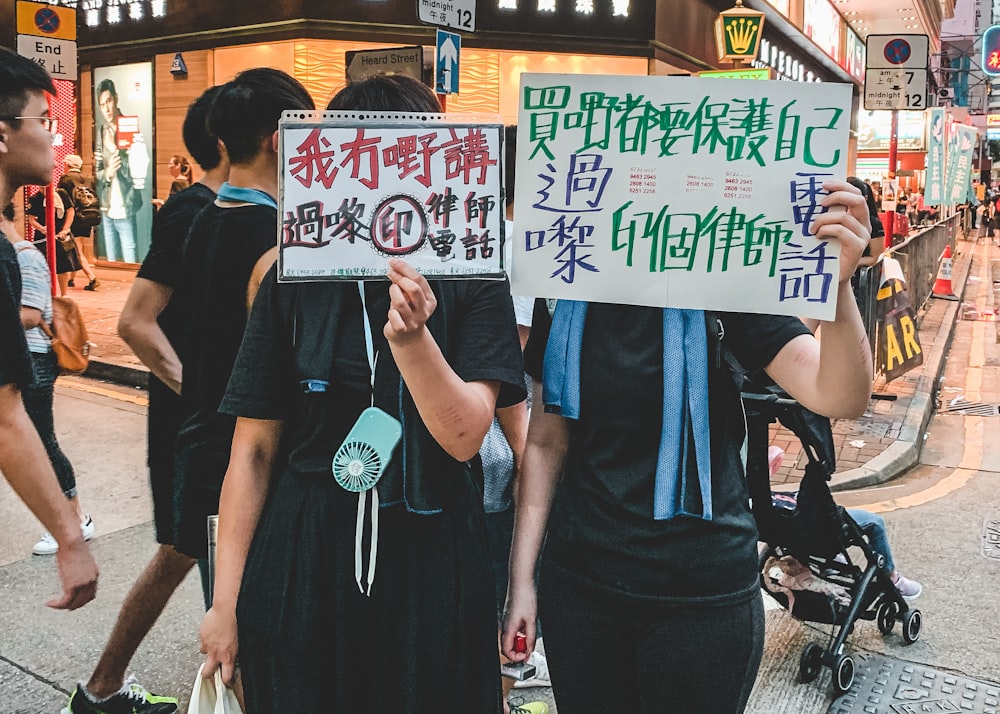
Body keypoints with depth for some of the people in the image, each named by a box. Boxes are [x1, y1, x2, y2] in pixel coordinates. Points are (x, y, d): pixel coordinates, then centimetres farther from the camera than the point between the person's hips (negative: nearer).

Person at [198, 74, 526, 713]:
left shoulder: (472, 280, -5)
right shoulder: (295, 281, -2)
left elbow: (464, 436, -12)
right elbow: (255, 448, 0)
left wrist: (411, 337, -29)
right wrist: (226, 600, 0)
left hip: (432, 562, 0)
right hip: (304, 566, 1)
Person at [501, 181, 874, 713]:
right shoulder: (565, 301, 0)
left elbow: (841, 398, -19)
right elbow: (546, 442, 4)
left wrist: (837, 283, -37)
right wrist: (521, 578, 3)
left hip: (704, 592, -2)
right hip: (579, 582, 3)